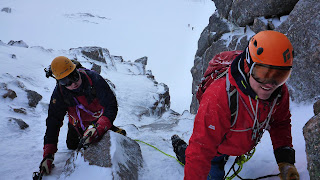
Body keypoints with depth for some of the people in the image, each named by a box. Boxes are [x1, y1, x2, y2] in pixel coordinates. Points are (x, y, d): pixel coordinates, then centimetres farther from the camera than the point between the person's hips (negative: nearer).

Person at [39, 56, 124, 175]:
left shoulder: (93, 79, -35)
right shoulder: (59, 94, -27)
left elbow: (111, 105, -34)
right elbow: (53, 122, -24)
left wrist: (99, 127, -51)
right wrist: (48, 155, -32)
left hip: (99, 119, -2)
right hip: (77, 124, 2)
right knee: (72, 147, 11)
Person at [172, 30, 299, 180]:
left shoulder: (280, 92, -27)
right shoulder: (218, 98, -47)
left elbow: (281, 123, -5)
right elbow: (201, 150, -40)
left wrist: (285, 161, -14)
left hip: (245, 145, 5)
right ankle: (182, 150, 33)